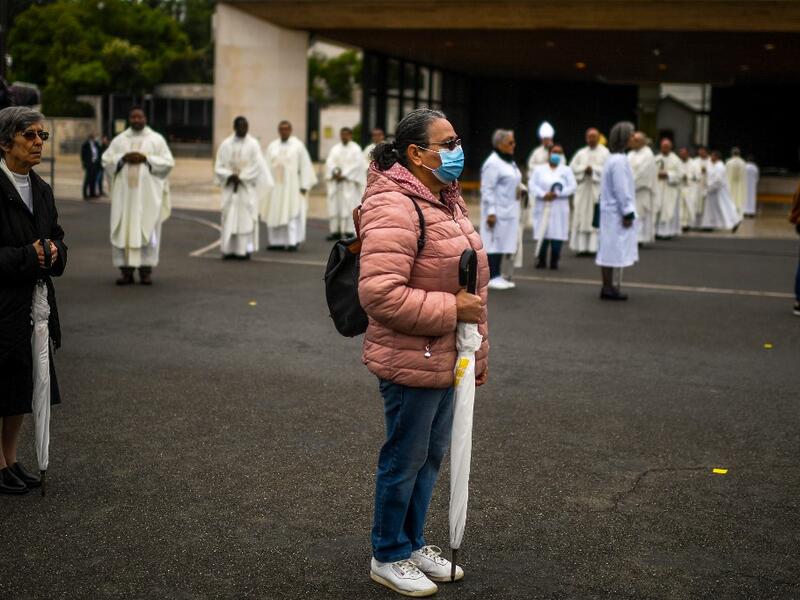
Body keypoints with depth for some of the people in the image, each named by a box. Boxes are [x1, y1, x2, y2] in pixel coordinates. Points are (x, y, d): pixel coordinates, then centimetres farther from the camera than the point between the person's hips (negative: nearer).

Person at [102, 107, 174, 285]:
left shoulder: (157, 139, 6)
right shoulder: (119, 140, 11)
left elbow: (168, 162, -1)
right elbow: (106, 160, 6)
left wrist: (146, 158, -12)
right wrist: (123, 157, -11)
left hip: (148, 193, -2)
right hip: (125, 192, 2)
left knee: (147, 229, -4)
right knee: (123, 230, -2)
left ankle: (146, 270, 2)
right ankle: (126, 270, 2)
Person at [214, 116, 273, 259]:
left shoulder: (253, 144, 0)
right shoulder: (225, 145, 5)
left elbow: (257, 166, -6)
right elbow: (219, 167, 3)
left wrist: (241, 178, -13)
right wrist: (231, 176, -14)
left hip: (247, 188, -2)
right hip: (230, 187, 2)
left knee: (246, 218, -4)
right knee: (229, 219, 0)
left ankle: (245, 249, -1)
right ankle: (229, 249, 3)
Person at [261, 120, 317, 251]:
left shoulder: (298, 146, -1)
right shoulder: (272, 146, 9)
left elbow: (305, 166, -3)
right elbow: (267, 165, 7)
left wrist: (304, 185, -9)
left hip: (292, 186, -4)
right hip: (275, 186, 4)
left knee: (292, 214, -7)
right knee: (274, 214, 3)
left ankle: (293, 242, -7)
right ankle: (276, 242, 7)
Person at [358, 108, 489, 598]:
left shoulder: (446, 199, 10)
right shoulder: (394, 208, -21)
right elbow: (380, 295, -29)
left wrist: (478, 350, 21)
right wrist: (452, 310, -24)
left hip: (447, 358, 9)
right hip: (411, 363, -9)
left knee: (432, 455, 20)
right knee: (405, 459, 6)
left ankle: (413, 543, 37)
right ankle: (388, 556, 25)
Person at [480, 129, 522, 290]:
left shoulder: (510, 162, 14)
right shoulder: (492, 163, -14)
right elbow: (487, 189, -18)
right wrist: (490, 212, -21)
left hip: (509, 210, 9)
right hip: (497, 210, -9)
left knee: (502, 243, 10)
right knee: (495, 242, -5)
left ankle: (497, 275, 15)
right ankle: (492, 278, -2)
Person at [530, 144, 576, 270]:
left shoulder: (567, 170, 11)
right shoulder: (539, 169, 11)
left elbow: (572, 187, 0)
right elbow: (532, 185, 0)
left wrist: (556, 194, -13)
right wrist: (543, 194, -17)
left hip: (559, 209, 0)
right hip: (542, 208, 0)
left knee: (557, 235, -6)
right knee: (542, 235, -5)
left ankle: (554, 261, 0)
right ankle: (541, 261, 4)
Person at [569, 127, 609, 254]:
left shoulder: (604, 152, 2)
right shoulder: (581, 153, 14)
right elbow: (572, 167, 6)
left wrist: (593, 169, -12)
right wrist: (584, 169, -8)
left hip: (598, 189, -4)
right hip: (583, 188, 4)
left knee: (596, 219, -7)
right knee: (581, 217, 0)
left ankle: (594, 247, -6)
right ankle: (582, 247, 2)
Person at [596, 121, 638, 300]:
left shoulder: (615, 159, 15)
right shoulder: (619, 161, -17)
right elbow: (621, 189, -19)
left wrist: (628, 212, 19)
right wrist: (627, 213, -15)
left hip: (612, 211, 10)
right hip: (616, 213, -10)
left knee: (610, 251, 12)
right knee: (613, 251, -5)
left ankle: (608, 287, 18)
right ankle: (608, 288, 0)